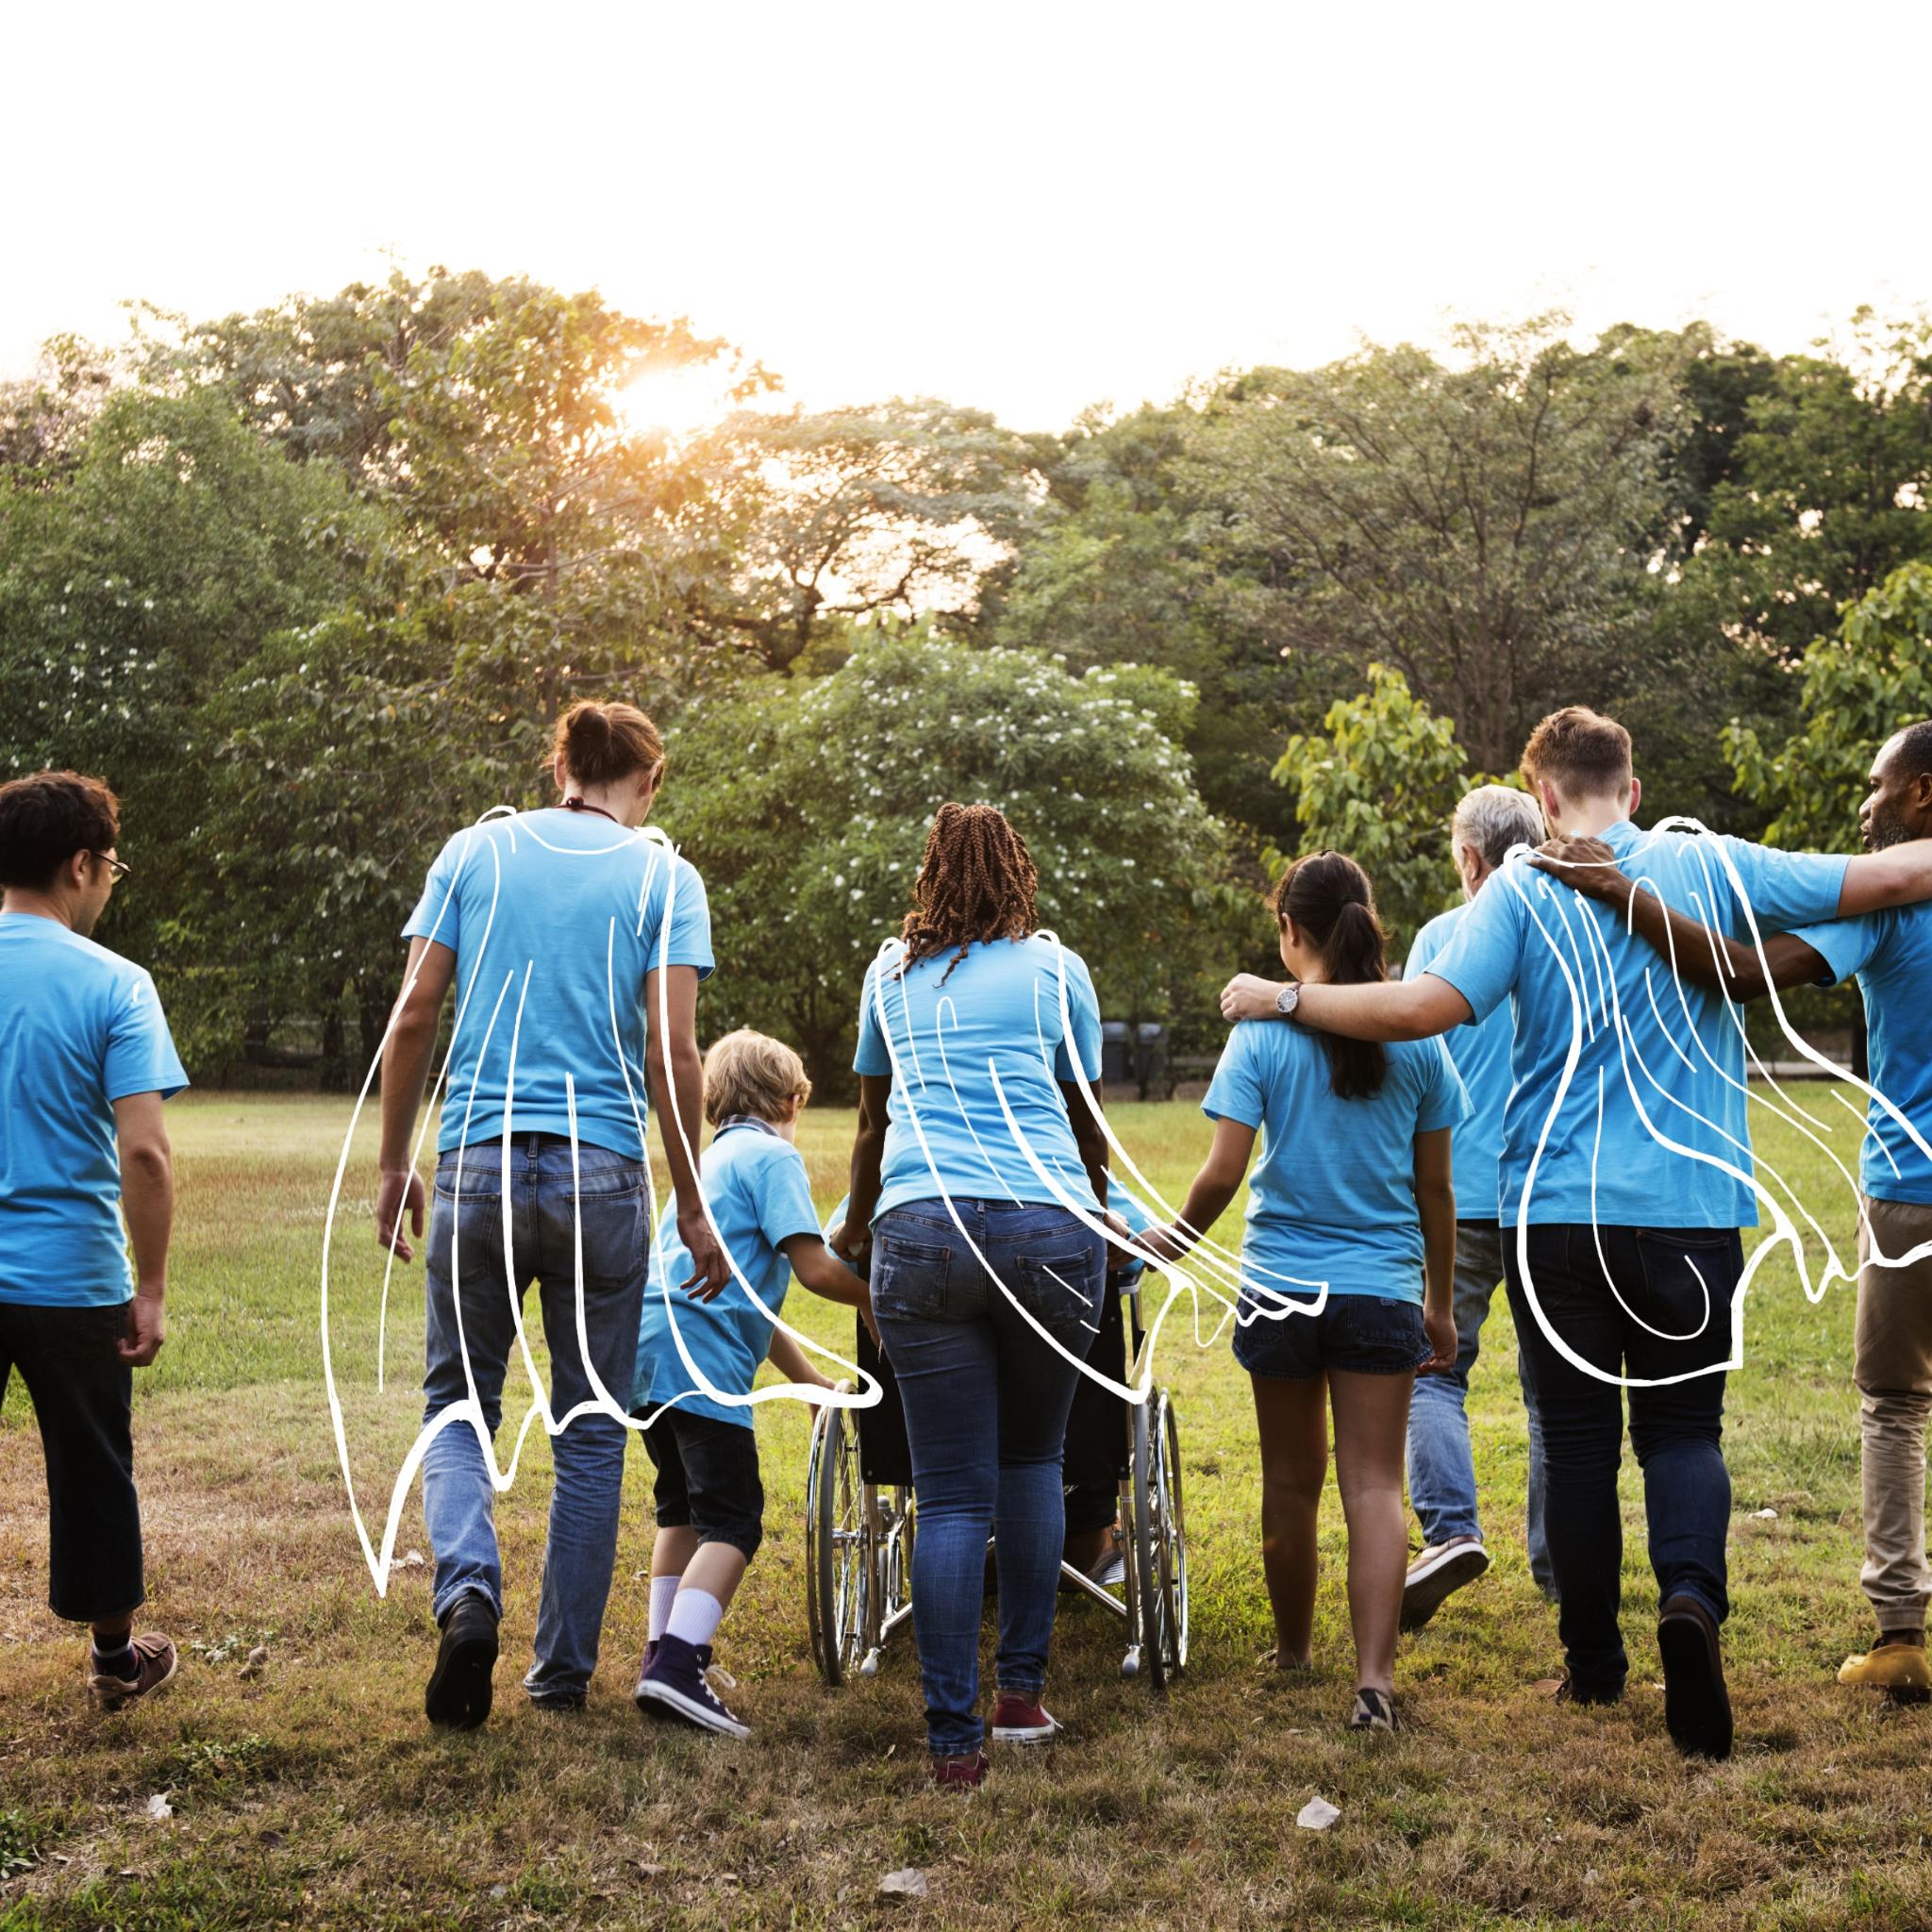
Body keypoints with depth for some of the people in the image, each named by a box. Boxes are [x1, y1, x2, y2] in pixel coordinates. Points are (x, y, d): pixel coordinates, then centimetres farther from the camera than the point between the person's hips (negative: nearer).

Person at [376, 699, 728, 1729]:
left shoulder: (475, 851, 7)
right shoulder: (664, 878, 2)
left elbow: (414, 1015, 1)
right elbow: (671, 1051, -6)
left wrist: (394, 1163, 11)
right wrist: (692, 1206, 1)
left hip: (477, 1167, 1)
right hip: (601, 1175, -1)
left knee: (459, 1403, 14)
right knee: (591, 1428, 11)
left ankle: (468, 1590, -11)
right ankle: (564, 1669, 17)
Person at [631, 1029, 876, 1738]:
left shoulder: (714, 1158, 28)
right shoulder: (772, 1156, 0)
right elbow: (814, 1266, -13)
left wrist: (811, 1381, 34)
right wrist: (874, 1300, 6)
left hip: (649, 1351, 9)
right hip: (701, 1359, -9)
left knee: (682, 1507, 23)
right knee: (732, 1521, -8)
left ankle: (664, 1653, 26)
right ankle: (677, 1666, -21)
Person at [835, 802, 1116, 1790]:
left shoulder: (891, 973, 20)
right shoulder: (1055, 970, 15)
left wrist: (853, 1228, 48)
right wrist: (1102, 1219, 43)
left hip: (922, 1229, 1)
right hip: (1048, 1229, 0)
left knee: (952, 1497, 2)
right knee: (1032, 1461, 18)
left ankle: (954, 1738, -1)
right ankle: (1023, 1690, 18)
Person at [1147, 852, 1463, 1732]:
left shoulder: (1263, 1031, -7)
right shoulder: (1414, 1035, 0)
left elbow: (1221, 1174, -11)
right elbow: (1435, 1187, 5)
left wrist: (1172, 1241, 8)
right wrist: (1440, 1303, 15)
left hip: (1281, 1287, 0)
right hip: (1382, 1288, 1)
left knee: (1292, 1482, 13)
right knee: (1375, 1485, 1)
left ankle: (1293, 1652, 30)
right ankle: (1374, 1677, -9)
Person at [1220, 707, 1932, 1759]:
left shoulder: (1524, 891, -4)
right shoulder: (1712, 868, 2)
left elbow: (1426, 1006, -16)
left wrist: (1284, 1000, -6)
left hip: (1556, 1214, -1)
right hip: (1691, 1209, 1)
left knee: (1578, 1436, 11)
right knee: (1683, 1424, 10)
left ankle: (1593, 1663, 20)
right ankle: (1691, 1594, -18)